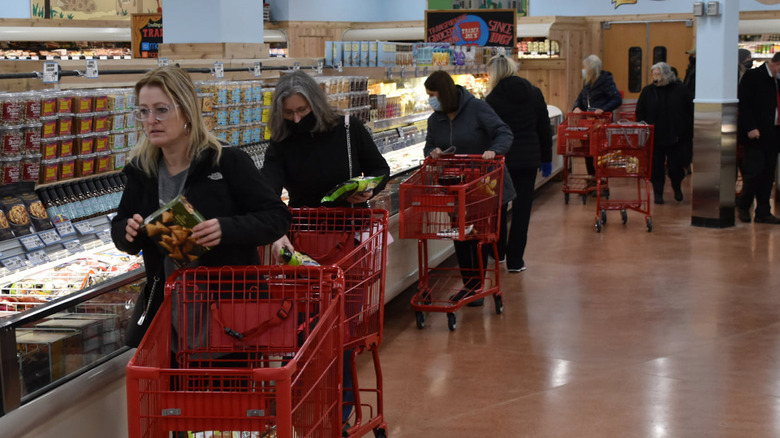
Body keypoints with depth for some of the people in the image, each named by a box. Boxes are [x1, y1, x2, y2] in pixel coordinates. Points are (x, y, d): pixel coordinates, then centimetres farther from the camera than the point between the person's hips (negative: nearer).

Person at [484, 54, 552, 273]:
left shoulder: (493, 99, -11)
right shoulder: (534, 93, 2)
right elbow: (544, 129, 6)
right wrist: (546, 159, 14)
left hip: (501, 159, -2)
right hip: (529, 159, 3)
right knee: (522, 209, 5)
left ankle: (497, 252, 27)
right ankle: (515, 260, 6)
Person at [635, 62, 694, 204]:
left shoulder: (680, 90, 0)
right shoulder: (648, 91, 2)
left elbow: (690, 112, 2)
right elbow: (639, 113, 5)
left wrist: (689, 132, -3)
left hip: (677, 137, -1)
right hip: (655, 138, 1)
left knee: (676, 166, 3)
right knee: (656, 167, 3)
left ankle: (677, 188, 30)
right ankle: (658, 193, 16)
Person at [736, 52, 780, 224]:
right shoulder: (752, 76, -7)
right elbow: (744, 104, -12)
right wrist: (750, 128, -19)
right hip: (755, 134, -7)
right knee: (754, 172, -7)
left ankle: (763, 212, 13)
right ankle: (743, 206, 13)